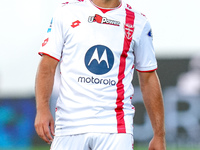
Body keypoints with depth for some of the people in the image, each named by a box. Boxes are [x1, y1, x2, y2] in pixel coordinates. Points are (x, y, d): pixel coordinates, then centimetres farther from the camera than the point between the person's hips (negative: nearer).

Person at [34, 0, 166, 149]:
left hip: (116, 127, 0)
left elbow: (149, 79, 13)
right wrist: (42, 109, -14)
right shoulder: (66, 13, 7)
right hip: (70, 123, 1)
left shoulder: (139, 23, 9)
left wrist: (159, 135, 9)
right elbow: (47, 66, 3)